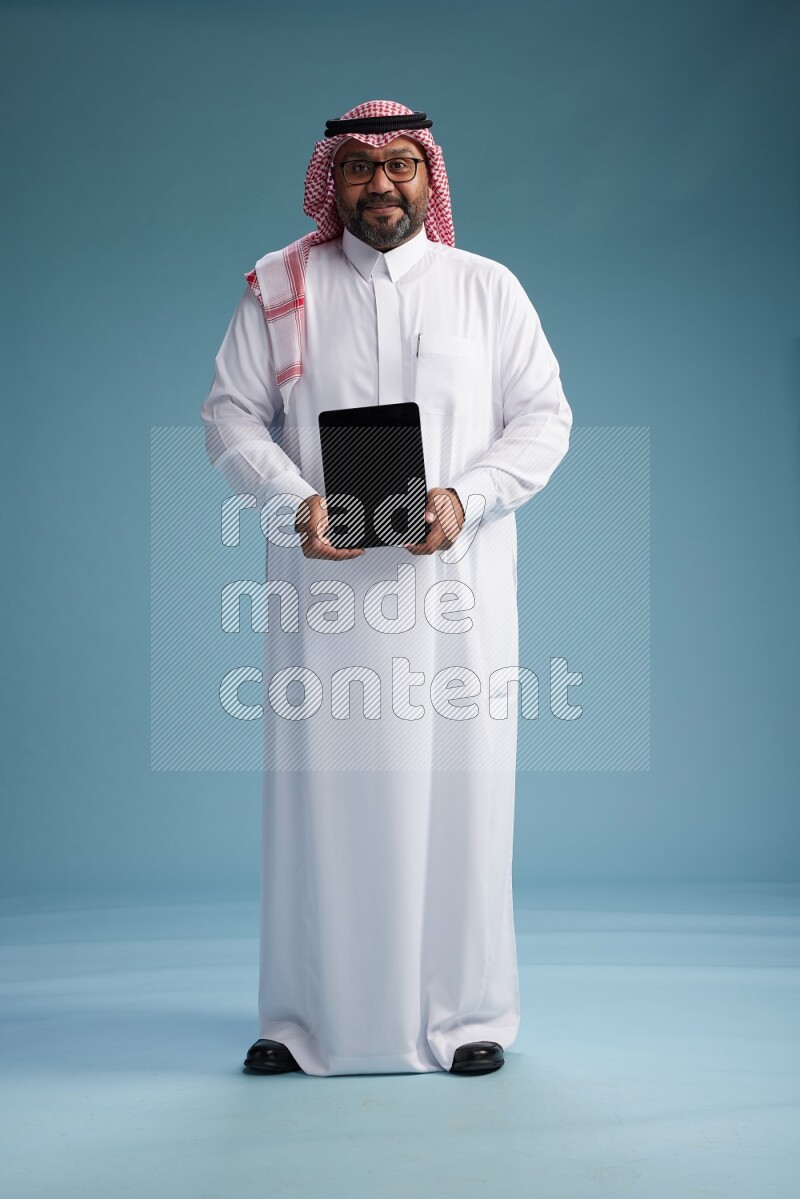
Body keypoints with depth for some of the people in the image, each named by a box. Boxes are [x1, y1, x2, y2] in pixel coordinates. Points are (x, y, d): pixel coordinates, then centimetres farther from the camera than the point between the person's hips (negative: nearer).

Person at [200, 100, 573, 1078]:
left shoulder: (488, 288, 11)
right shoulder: (279, 287, 11)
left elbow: (545, 416, 6)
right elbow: (228, 412, 7)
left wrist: (465, 498, -11)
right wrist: (294, 502, -12)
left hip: (456, 581, 0)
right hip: (325, 584, 0)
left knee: (457, 787, 1)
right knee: (319, 786, 1)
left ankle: (465, 1014, 14)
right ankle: (303, 1018, 14)